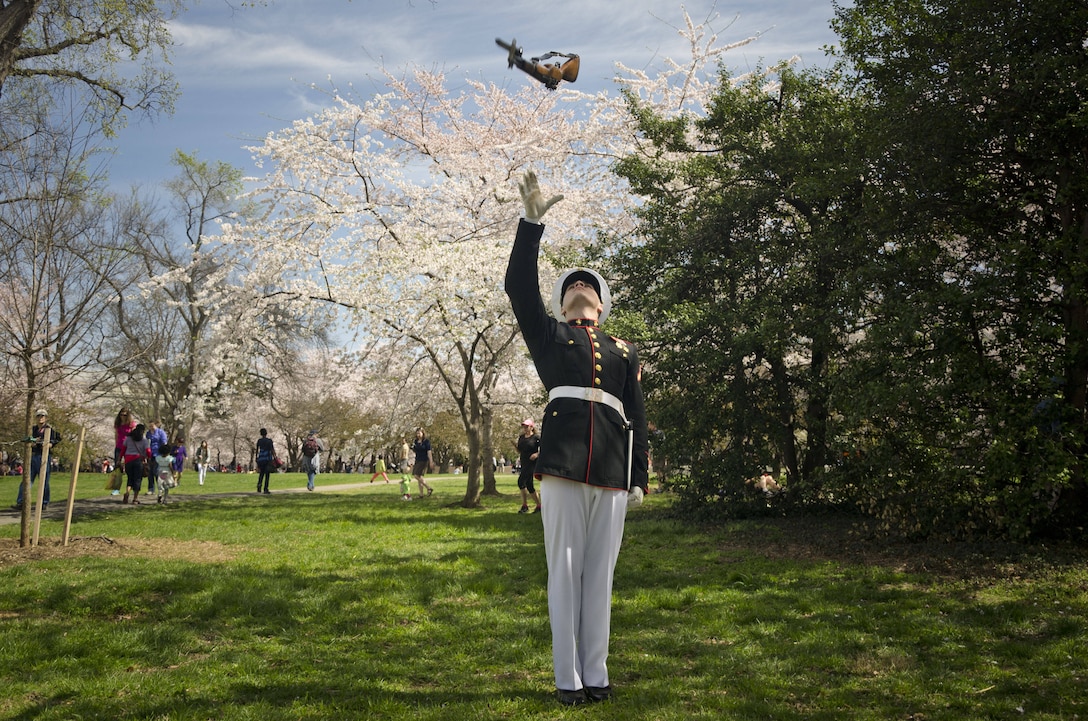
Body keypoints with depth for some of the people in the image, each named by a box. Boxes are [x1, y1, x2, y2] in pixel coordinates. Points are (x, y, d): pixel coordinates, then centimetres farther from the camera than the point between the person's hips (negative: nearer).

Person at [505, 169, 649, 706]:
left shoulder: (624, 352, 20)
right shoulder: (549, 335, 16)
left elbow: (637, 419, 16)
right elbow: (519, 286, 2)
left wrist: (639, 478, 8)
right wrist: (532, 221, -4)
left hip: (613, 475, 2)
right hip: (562, 467, -2)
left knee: (600, 573, 6)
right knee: (565, 572, 0)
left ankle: (596, 675, 14)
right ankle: (568, 679, 7)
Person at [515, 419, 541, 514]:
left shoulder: (536, 438, -7)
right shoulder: (521, 437, 11)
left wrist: (537, 454, -21)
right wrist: (515, 445, -1)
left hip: (532, 463, -7)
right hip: (524, 464, 7)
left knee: (521, 481, -18)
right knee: (529, 486, 6)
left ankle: (525, 505, -8)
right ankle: (539, 506, 17)